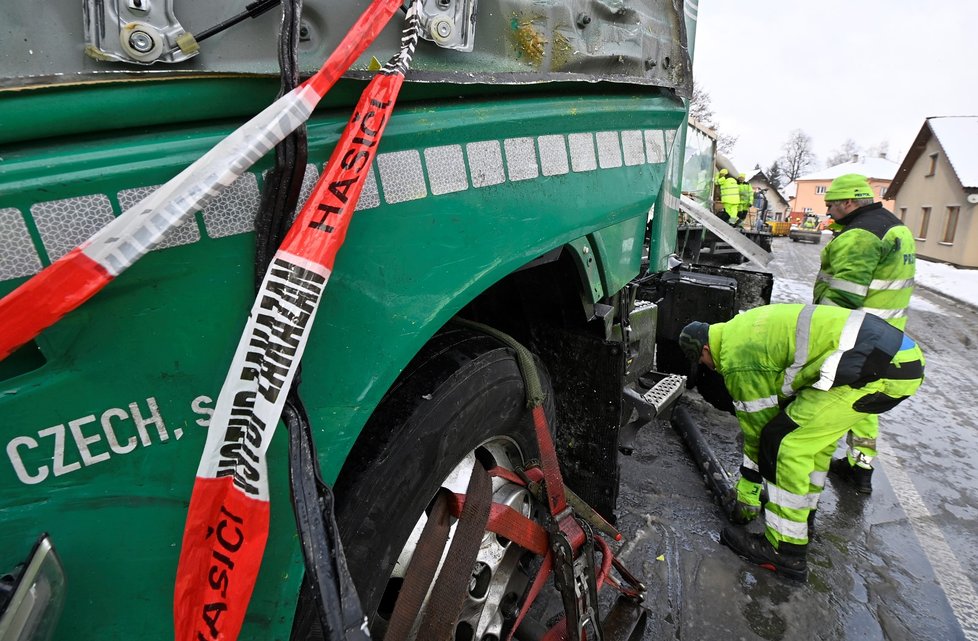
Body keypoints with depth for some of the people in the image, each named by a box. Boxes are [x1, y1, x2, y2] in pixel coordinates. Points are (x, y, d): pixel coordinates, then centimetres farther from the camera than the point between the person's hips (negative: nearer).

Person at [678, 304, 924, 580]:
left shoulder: (737, 362, -8)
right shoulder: (743, 326, 20)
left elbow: (758, 425, 0)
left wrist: (747, 494, 14)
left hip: (875, 369, -11)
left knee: (785, 441, -6)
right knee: (816, 430, 25)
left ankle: (785, 551, 5)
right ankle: (801, 518, 38)